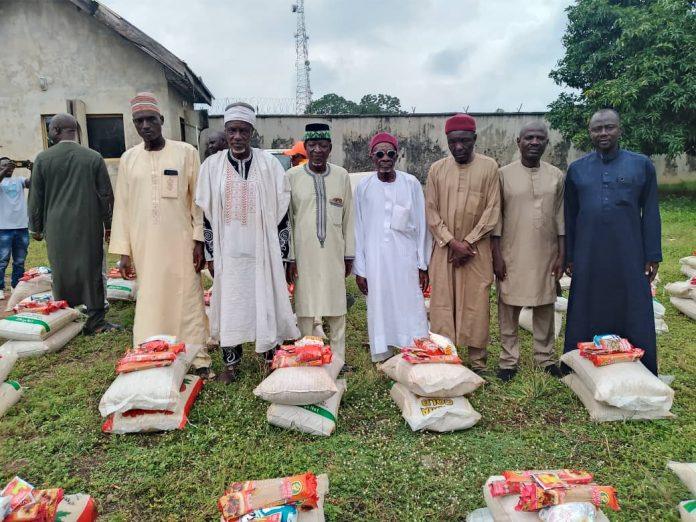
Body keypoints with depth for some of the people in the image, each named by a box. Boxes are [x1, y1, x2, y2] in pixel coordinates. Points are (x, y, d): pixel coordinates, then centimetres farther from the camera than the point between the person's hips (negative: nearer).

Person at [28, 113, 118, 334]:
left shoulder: (43, 158, -1)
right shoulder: (94, 157, -1)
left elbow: (36, 197, 4)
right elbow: (106, 195, 1)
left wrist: (36, 227, 15)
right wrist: (108, 225, 10)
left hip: (57, 228, 0)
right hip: (89, 227, 0)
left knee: (62, 274, 10)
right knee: (91, 271, 4)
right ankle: (95, 321, 6)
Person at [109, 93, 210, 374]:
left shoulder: (186, 152, -1)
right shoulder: (128, 158, 8)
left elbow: (198, 199, -1)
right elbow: (122, 206, 9)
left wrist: (199, 239, -6)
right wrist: (123, 251, 5)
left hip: (180, 243, -2)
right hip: (144, 245, 3)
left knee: (188, 299, 1)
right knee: (151, 301, 7)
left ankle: (198, 357, 10)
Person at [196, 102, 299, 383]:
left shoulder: (269, 164, -2)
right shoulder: (212, 165, 2)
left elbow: (281, 209, 0)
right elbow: (205, 212, 5)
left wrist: (283, 253, -3)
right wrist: (210, 252, 2)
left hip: (262, 249, -1)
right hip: (228, 251, 1)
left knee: (266, 300, 5)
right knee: (230, 304, 8)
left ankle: (271, 358, 22)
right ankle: (231, 361, 23)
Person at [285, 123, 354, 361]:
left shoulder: (341, 175, 4)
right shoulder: (292, 176, -1)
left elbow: (348, 217, 7)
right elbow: (286, 219, 1)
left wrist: (349, 254, 6)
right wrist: (288, 256, -3)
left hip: (334, 253, 2)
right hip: (304, 254, -1)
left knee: (336, 308, 7)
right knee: (305, 307, 5)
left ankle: (338, 359, 19)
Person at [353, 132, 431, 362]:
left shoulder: (411, 183, 0)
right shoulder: (364, 187, 2)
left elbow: (421, 225, 4)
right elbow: (358, 229, 4)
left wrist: (423, 265, 3)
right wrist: (359, 269, 3)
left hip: (406, 259, 0)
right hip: (376, 261, 1)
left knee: (411, 310, 1)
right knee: (380, 311, 6)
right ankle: (383, 360, 18)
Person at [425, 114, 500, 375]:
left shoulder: (489, 166, 0)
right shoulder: (437, 169, 5)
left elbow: (492, 209, -3)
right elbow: (431, 211, 1)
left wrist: (467, 242, -9)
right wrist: (452, 242, -9)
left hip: (476, 249, -1)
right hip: (444, 249, 2)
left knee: (476, 305, 2)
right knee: (442, 304, 3)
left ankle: (478, 361, 14)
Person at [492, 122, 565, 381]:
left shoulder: (556, 176, 5)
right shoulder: (504, 174, -3)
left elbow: (560, 218, 8)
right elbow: (496, 218, -3)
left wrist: (561, 255, 4)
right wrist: (496, 256, -6)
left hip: (546, 255, 2)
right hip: (512, 255, -2)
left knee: (545, 308, 10)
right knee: (509, 308, 4)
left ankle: (546, 357, 25)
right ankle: (509, 360, 16)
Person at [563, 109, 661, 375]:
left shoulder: (642, 165, 3)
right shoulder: (576, 169, 6)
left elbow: (650, 213, 3)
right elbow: (570, 216, 9)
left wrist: (652, 256, -1)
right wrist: (568, 257, 7)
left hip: (629, 257, -1)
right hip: (588, 257, 1)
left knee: (633, 314, 5)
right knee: (587, 316, 8)